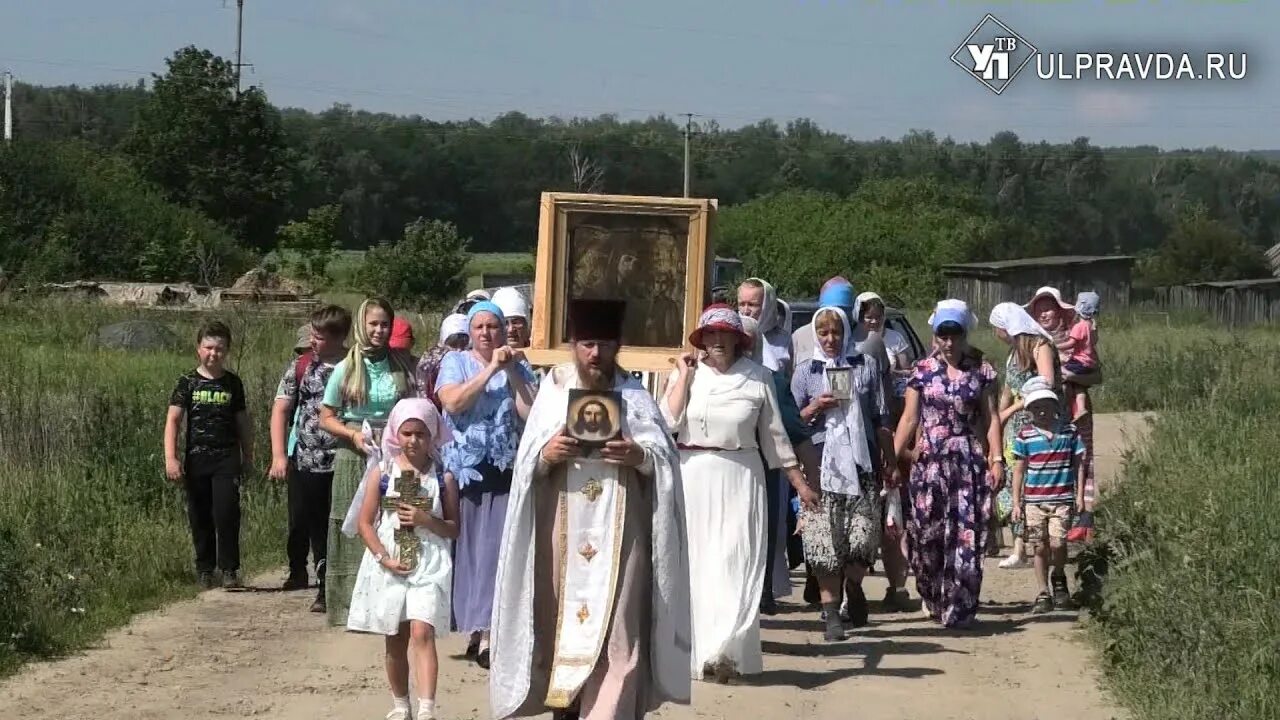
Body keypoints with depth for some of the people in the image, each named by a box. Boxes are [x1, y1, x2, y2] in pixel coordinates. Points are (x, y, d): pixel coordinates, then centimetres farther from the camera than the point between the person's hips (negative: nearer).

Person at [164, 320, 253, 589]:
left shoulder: (232, 383, 6)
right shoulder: (188, 383, 1)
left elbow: (243, 422, 15)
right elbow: (173, 420, -4)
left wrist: (248, 457, 18)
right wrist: (170, 458, -13)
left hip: (227, 457, 0)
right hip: (196, 458, 1)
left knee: (226, 512, -13)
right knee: (200, 517, 7)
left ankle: (230, 570, -7)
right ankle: (205, 570, 19)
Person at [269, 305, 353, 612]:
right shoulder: (300, 366, 3)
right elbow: (280, 409, 4)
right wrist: (279, 455, -3)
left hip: (343, 463, -2)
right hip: (304, 460, 2)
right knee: (301, 522, 9)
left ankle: (328, 589, 8)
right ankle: (298, 572, 27)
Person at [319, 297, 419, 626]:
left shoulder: (402, 367, 6)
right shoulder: (345, 370, 2)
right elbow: (326, 418, 5)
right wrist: (354, 434, -10)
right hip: (354, 459, -1)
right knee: (354, 533, -2)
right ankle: (352, 607, 3)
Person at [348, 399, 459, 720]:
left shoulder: (443, 477, 1)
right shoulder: (381, 472, 1)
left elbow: (454, 529, 3)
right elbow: (365, 523, 1)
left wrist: (426, 520, -15)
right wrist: (385, 558, -11)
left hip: (429, 565, -2)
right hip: (389, 565, 2)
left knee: (422, 632, -17)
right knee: (395, 640, 11)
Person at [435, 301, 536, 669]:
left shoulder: (518, 367, 10)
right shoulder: (455, 362, 6)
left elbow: (529, 412, -4)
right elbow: (453, 402, -12)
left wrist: (512, 371, -7)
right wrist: (490, 369, -11)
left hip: (504, 471, 1)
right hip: (464, 469, -1)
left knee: (496, 547, -7)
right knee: (466, 545, 1)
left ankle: (485, 632, -9)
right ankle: (476, 629, 11)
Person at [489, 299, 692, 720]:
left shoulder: (636, 398, 7)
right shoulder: (552, 394, 8)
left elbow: (666, 461, 2)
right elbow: (525, 464, 4)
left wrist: (639, 456, -17)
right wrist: (545, 454, -16)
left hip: (619, 534, -1)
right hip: (562, 533, 1)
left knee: (616, 631, -8)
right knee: (562, 622, 4)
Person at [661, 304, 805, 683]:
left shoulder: (758, 378, 2)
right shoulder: (686, 373, 5)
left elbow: (774, 434, 8)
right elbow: (668, 420, -8)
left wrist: (798, 480, 8)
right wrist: (685, 375, -6)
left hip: (740, 478, -1)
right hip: (693, 476, 1)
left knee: (735, 562, -8)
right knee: (696, 563, 5)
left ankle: (724, 651, -11)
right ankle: (697, 649, 13)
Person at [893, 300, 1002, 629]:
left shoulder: (981, 370, 6)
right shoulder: (923, 371, 6)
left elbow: (990, 418, 5)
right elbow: (909, 419, 6)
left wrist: (996, 459, -3)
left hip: (970, 463, -1)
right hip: (930, 463, 1)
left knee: (967, 535, -6)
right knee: (927, 534, -2)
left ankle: (958, 609, -2)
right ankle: (933, 599, 17)